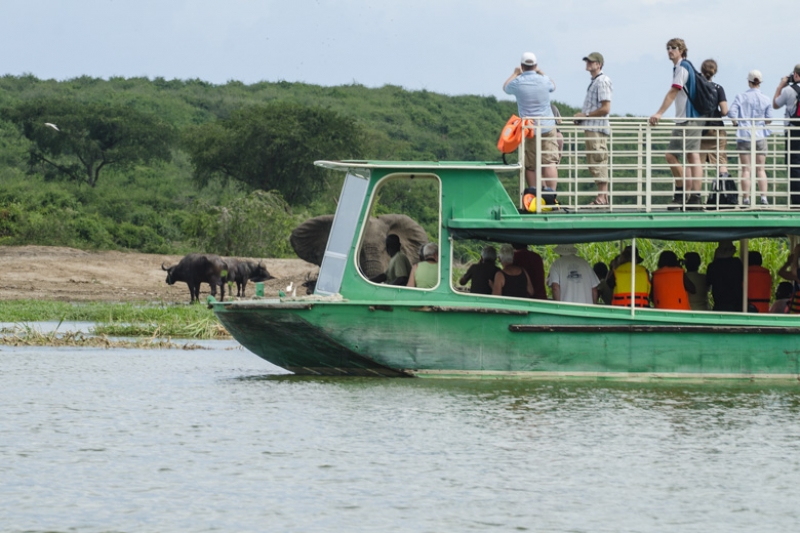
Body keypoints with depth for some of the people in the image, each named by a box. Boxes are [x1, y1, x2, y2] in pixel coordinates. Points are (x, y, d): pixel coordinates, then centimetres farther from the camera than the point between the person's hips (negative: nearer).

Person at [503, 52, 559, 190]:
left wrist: (515, 73, 33)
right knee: (550, 162, -3)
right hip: (547, 127, 1)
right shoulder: (543, 80, -3)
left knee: (530, 166, 4)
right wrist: (541, 73, 36)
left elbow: (505, 87, 19)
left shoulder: (517, 82, -6)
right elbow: (553, 86, 23)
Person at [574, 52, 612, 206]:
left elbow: (605, 108, -18)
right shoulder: (594, 82, 19)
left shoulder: (602, 82, -11)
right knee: (593, 164, 11)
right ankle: (604, 196, 13)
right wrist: (582, 116, 11)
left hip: (597, 128, -10)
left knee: (598, 163, -10)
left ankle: (601, 198, -11)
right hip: (591, 128, 10)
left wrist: (586, 115, -13)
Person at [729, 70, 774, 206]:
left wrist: (737, 123, 11)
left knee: (746, 169, 1)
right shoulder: (766, 100, 1)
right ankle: (764, 197, -7)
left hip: (744, 135, -1)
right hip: (760, 136, 1)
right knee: (760, 169, 4)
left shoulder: (740, 97, 0)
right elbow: (769, 119, -1)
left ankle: (746, 198, -3)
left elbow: (732, 113, -8)